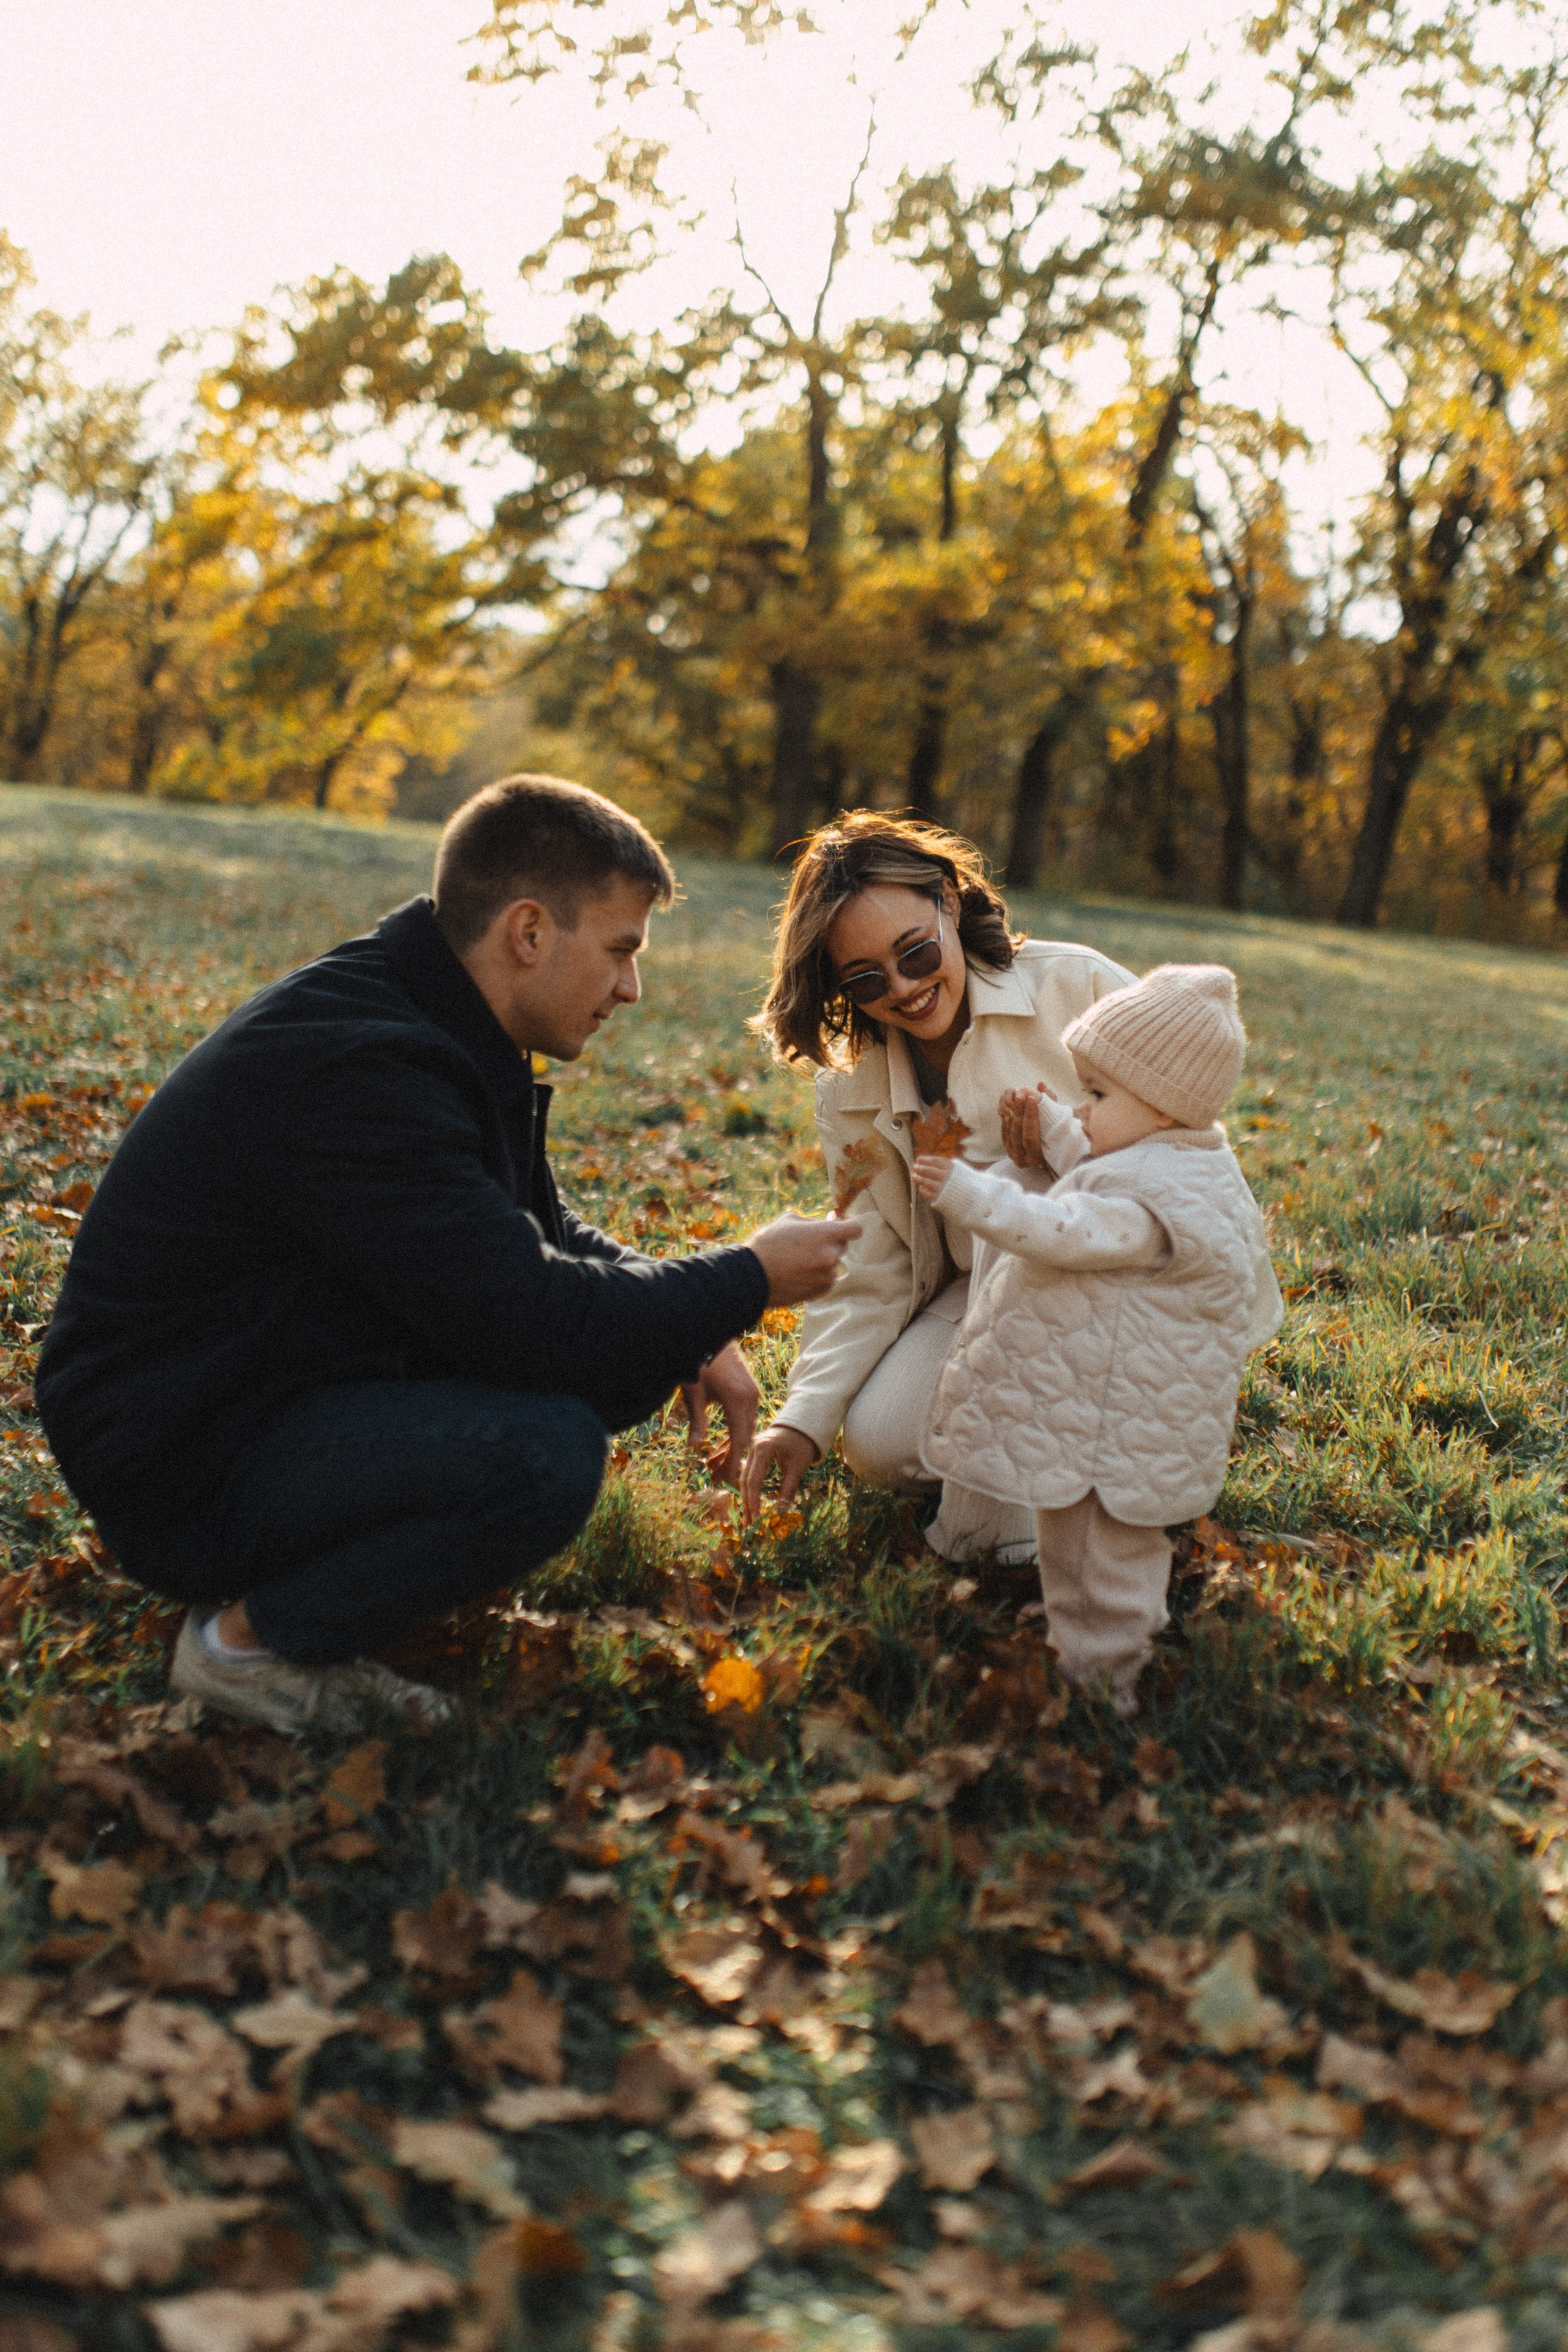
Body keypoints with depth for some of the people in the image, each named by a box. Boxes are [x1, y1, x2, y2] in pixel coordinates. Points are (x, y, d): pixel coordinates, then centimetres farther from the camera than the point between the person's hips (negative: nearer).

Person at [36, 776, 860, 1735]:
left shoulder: (447, 1038, 4)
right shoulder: (352, 1069, -28)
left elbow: (544, 1229, 17)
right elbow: (528, 1316, -30)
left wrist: (693, 1337, 1)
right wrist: (746, 1281, -15)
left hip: (325, 1384, 10)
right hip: (187, 1467, -10)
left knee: (637, 1355, 0)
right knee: (543, 1453, -31)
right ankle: (254, 1635, -8)